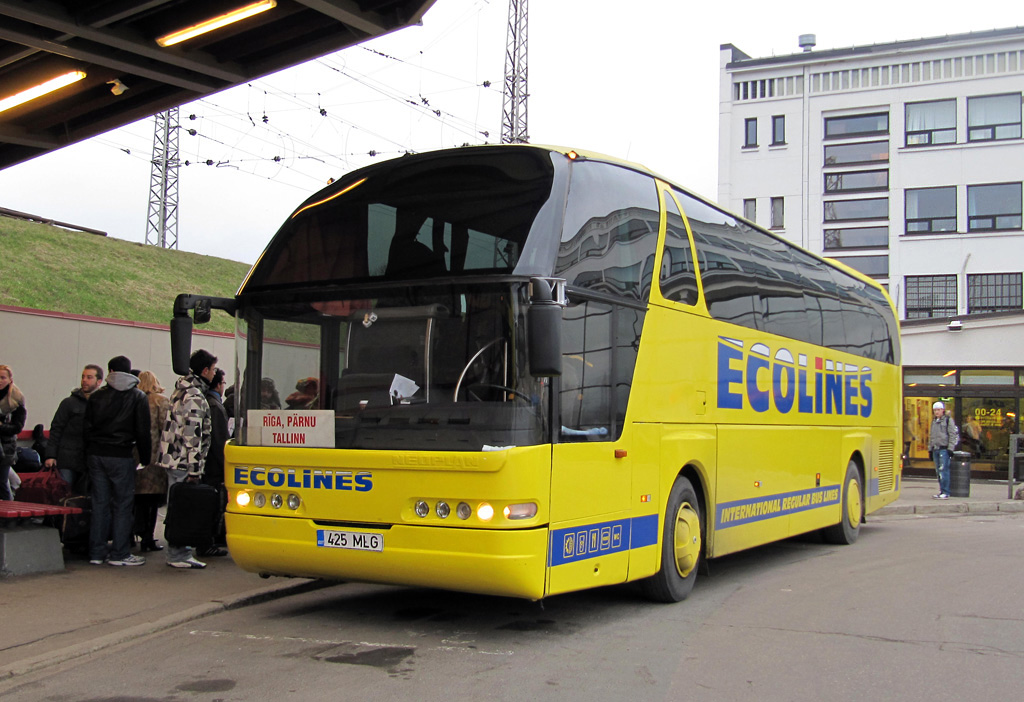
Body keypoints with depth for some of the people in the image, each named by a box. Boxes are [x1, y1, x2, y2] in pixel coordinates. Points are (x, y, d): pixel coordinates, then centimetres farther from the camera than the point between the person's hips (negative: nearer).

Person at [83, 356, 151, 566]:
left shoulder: (97, 396, 8)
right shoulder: (138, 397, -1)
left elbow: (86, 428, 7)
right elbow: (143, 431, -4)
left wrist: (92, 450, 17)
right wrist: (145, 455, 5)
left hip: (96, 454, 4)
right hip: (121, 455, -4)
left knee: (100, 503, 8)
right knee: (122, 505, 1)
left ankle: (97, 552, 11)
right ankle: (119, 553, 1)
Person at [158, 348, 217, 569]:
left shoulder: (182, 391, 17)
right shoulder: (194, 397, -15)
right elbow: (192, 435, -20)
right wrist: (194, 469, -19)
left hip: (174, 458, 10)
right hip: (184, 462, -10)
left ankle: (179, 552, 20)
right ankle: (179, 555, -1)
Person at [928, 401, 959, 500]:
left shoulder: (948, 420, -3)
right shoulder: (934, 421, 18)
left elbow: (952, 435, -8)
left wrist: (950, 448, -13)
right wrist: (930, 449, 20)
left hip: (944, 449, -7)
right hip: (935, 449, 7)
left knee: (944, 470, -12)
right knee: (938, 471, 8)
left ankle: (945, 493, -12)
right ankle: (942, 491, 14)